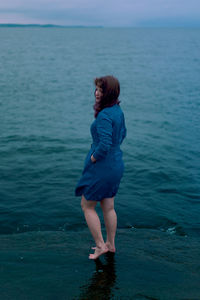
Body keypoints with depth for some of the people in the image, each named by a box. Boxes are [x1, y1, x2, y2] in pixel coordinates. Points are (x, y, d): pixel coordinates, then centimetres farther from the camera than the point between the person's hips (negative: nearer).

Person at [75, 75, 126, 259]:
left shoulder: (104, 116, -25)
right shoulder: (118, 110, 4)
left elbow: (105, 144, -32)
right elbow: (122, 134, 19)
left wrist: (93, 158, -15)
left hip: (102, 167, -9)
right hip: (116, 163, 9)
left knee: (87, 206, 9)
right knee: (108, 207, 19)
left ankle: (101, 245, 15)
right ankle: (111, 244, 32)